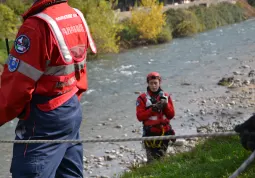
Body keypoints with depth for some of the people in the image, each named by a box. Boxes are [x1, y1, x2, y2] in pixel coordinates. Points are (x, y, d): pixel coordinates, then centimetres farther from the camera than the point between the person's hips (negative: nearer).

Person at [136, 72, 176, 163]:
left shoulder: (166, 97, 8)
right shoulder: (142, 98, -2)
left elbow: (171, 115, 6)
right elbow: (140, 116, -8)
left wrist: (165, 105, -11)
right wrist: (152, 109, -17)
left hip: (164, 132, 3)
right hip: (150, 133, -3)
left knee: (161, 157, 6)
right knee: (152, 159, -7)